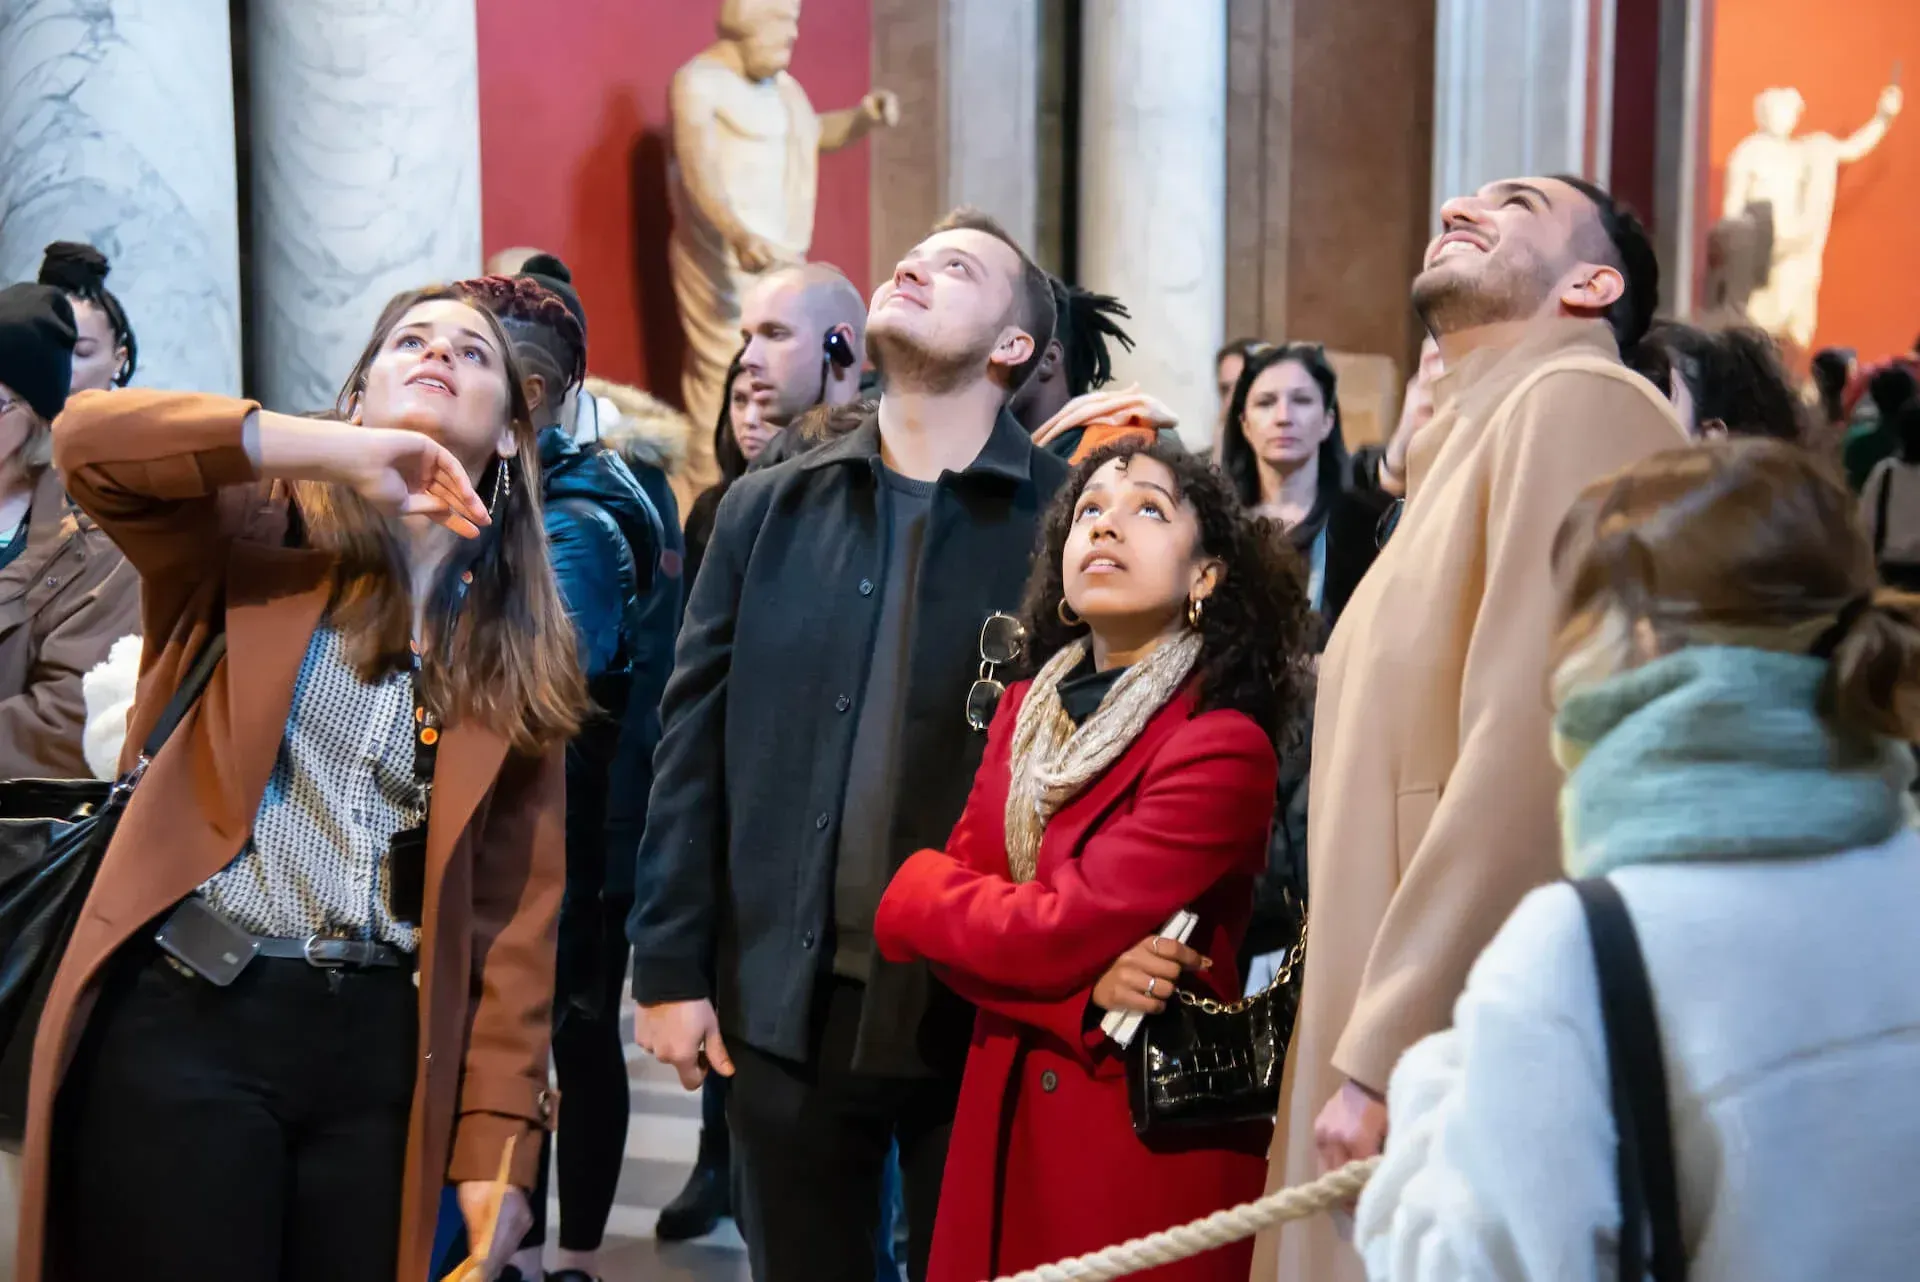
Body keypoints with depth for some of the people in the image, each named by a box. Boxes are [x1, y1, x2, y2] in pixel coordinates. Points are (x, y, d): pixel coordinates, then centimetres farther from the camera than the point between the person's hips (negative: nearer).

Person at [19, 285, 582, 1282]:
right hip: (183, 1018, -3)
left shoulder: (524, 644, 10)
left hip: (383, 1046, 3)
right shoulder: (263, 532, 4)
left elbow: (520, 905, 6)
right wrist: (340, 449, -17)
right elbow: (88, 438, -15)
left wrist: (497, 1138, 1)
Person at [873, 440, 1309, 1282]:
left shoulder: (1222, 748, -17)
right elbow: (965, 913, 0)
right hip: (1004, 1119, 6)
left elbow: (1055, 933, -21)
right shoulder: (1026, 710, 7)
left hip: (1149, 1140, -6)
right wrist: (1084, 989, -18)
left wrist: (920, 888, -3)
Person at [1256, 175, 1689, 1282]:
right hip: (1410, 1047, 8)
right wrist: (1363, 1042, 15)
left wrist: (1387, 1054, -21)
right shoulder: (1471, 439, 19)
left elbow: (1531, 751, -21)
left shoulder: (1577, 405, -10)